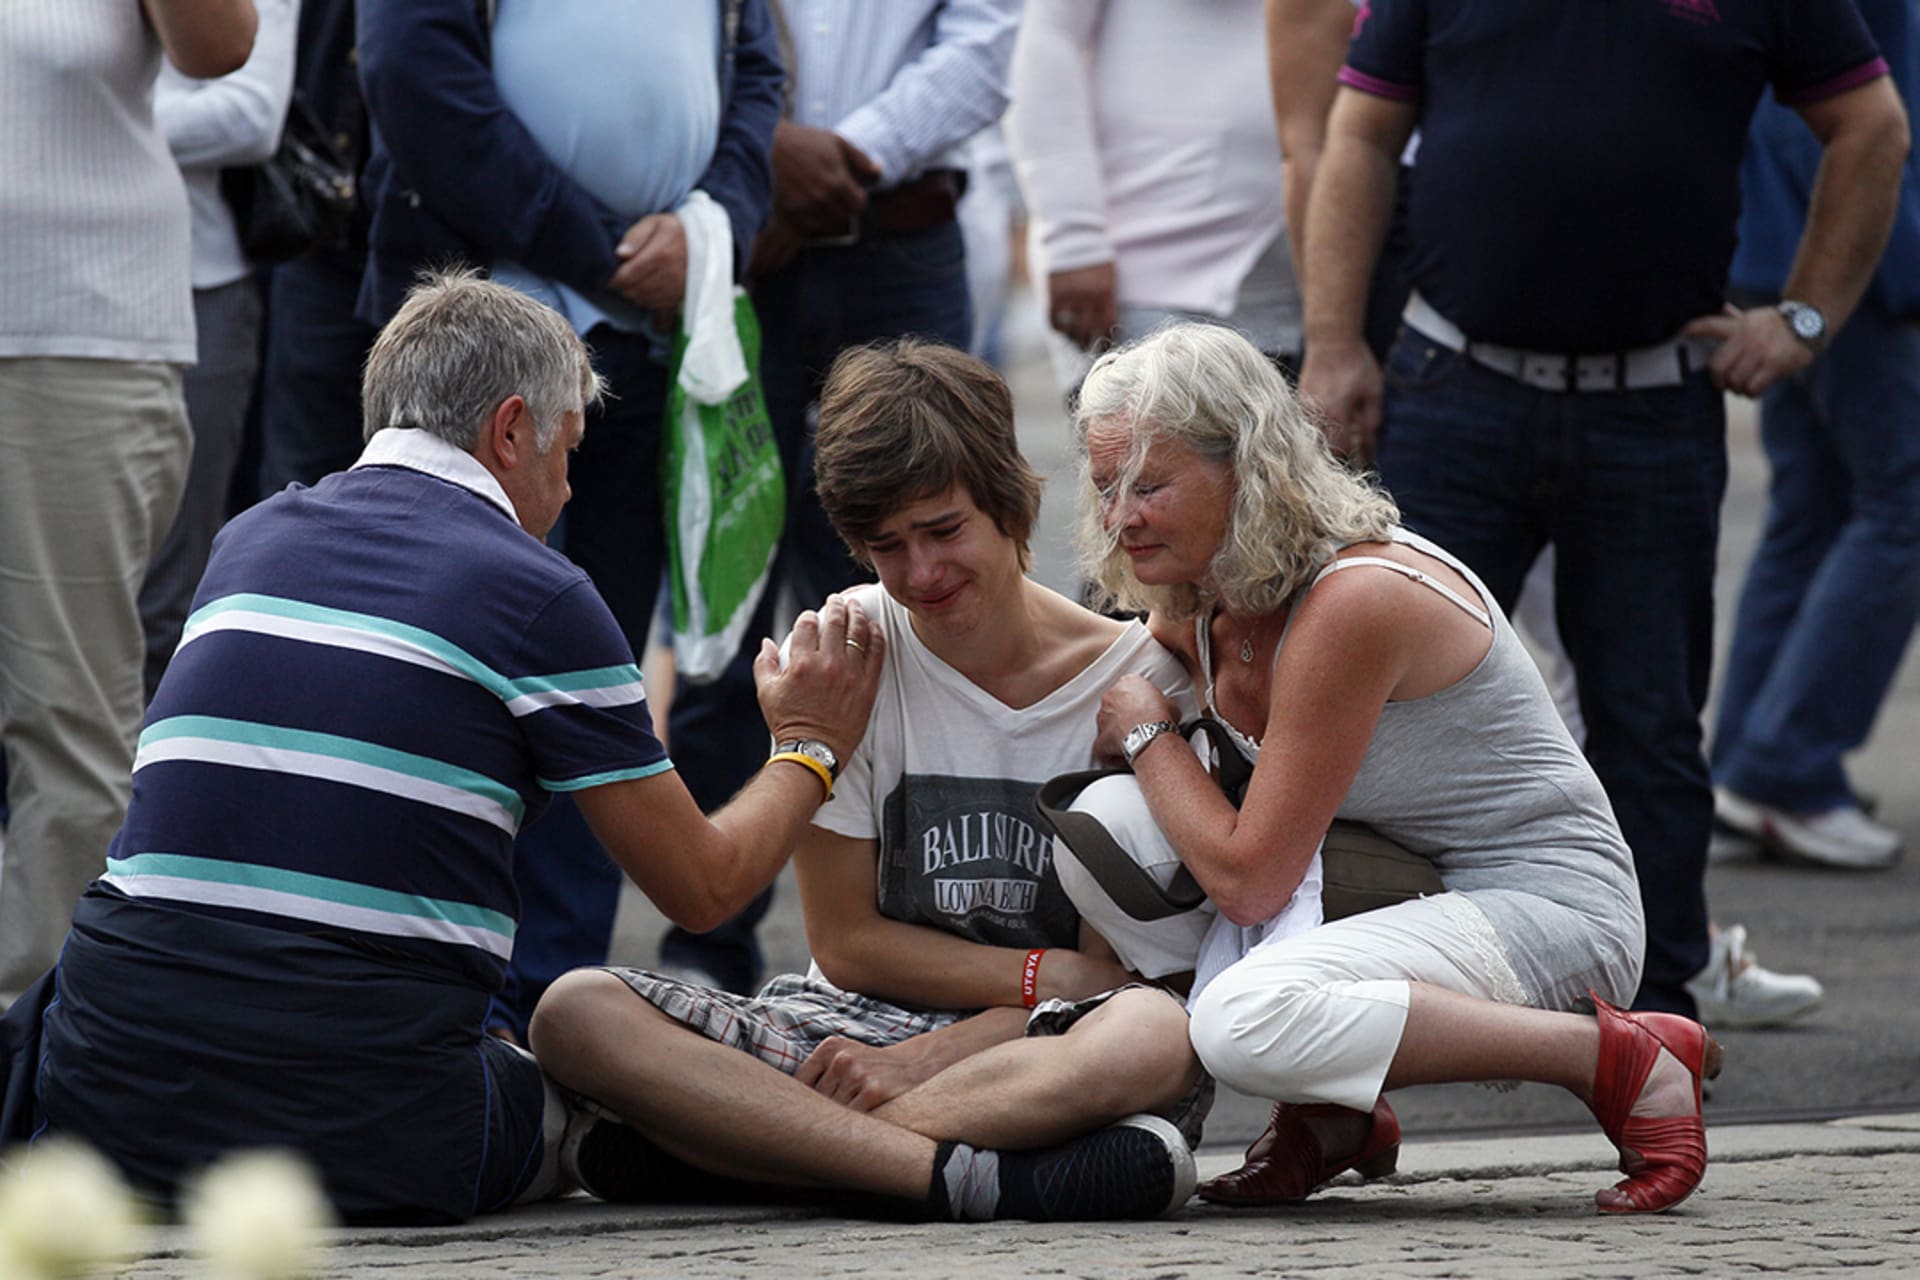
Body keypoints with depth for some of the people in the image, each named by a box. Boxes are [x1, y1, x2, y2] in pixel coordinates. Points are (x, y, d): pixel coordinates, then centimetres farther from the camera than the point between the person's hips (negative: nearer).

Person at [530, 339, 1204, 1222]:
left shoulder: (1143, 677, -3)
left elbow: (1120, 971, -6)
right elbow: (846, 939, 3)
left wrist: (924, 1056, -17)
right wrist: (1050, 977, -9)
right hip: (860, 1021, 2)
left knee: (1155, 1039, -40)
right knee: (576, 1012, -24)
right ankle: (966, 1172, -39)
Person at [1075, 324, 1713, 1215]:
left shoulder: (1355, 603, -24)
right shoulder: (1195, 609, 3)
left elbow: (1248, 881, -23)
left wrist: (1147, 734, -11)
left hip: (1549, 912, -9)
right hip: (1409, 892, 9)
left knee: (1245, 1018, -35)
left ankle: (1623, 1061, -20)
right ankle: (1331, 1115, 8)